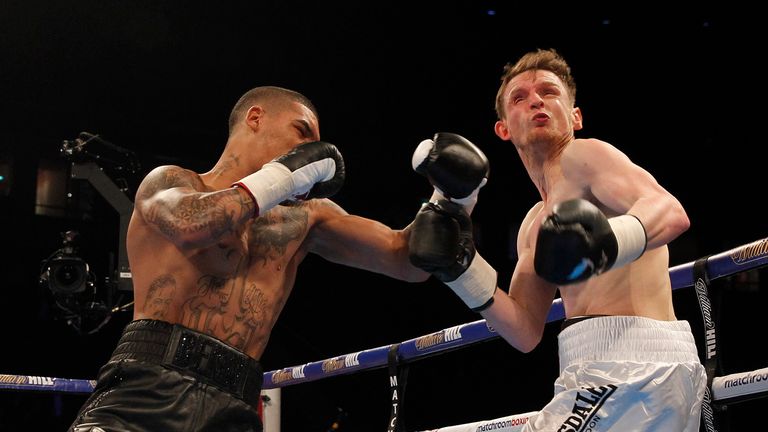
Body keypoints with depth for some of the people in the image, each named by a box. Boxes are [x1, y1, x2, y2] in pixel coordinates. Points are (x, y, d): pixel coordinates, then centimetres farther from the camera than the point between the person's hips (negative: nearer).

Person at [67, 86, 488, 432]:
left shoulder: (304, 217, 23)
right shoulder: (169, 181, 11)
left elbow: (406, 260, 22)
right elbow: (191, 224, -14)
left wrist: (453, 198, 5)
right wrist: (283, 176, -2)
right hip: (147, 392, -4)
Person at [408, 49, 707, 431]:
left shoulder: (582, 155, -1)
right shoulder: (535, 226, 23)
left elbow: (670, 211, -19)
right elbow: (526, 333, 16)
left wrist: (611, 241, -40)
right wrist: (463, 268, 4)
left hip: (631, 362, -9)